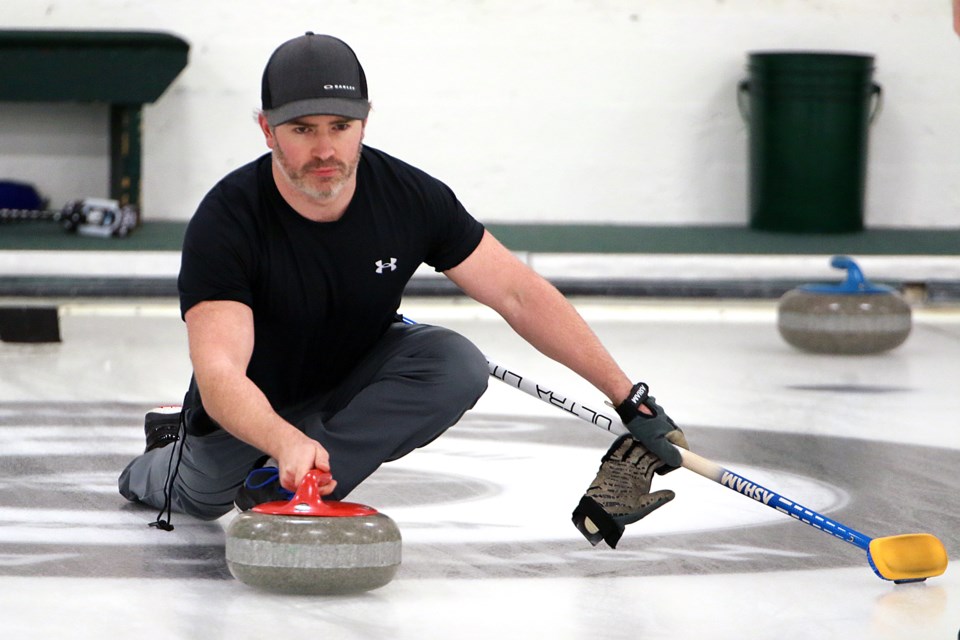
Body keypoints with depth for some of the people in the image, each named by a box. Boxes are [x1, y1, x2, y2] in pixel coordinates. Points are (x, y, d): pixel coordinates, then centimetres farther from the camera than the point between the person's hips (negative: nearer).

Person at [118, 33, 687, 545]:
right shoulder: (228, 221, -31)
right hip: (252, 405, -1)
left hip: (355, 379, 1)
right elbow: (219, 373, -42)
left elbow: (519, 294, -13)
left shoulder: (410, 197, -21)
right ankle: (170, 456, 27)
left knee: (458, 366, -24)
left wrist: (630, 397, -15)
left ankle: (285, 487, -26)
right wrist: (286, 442, -63)